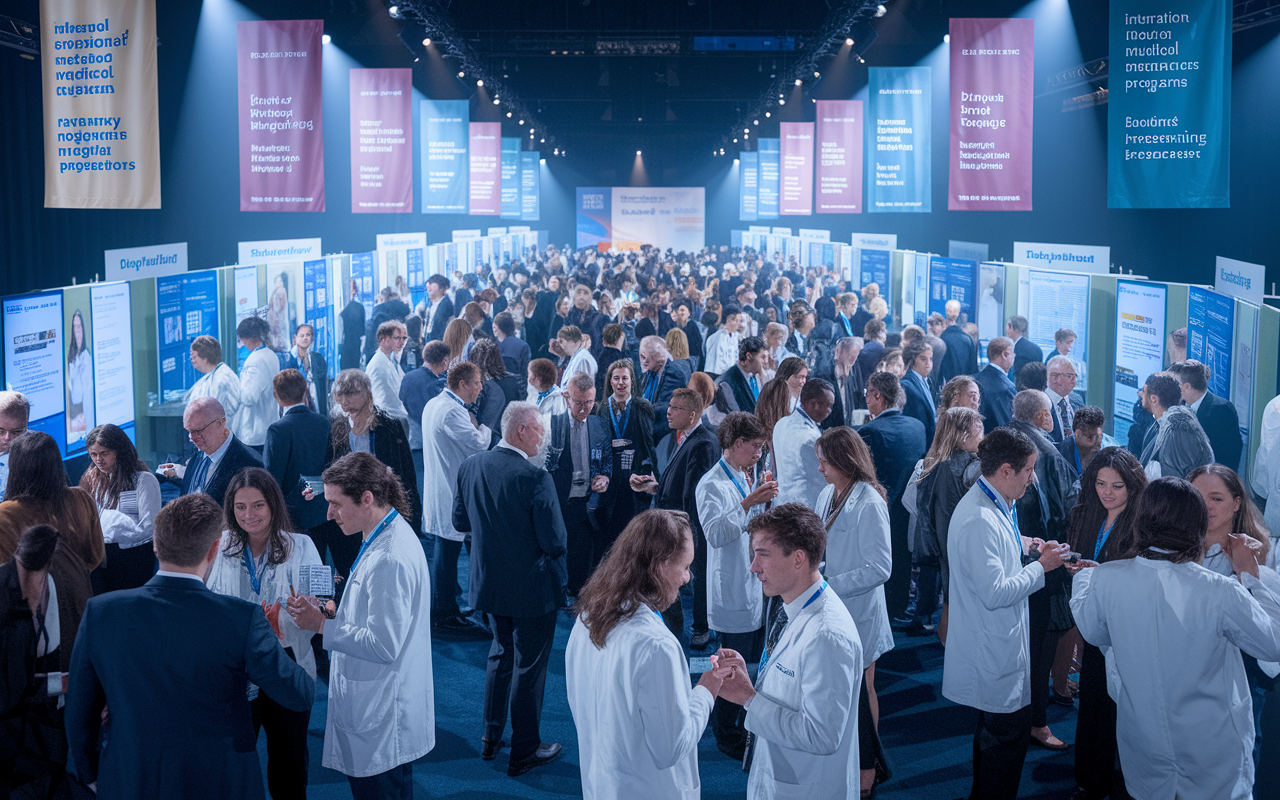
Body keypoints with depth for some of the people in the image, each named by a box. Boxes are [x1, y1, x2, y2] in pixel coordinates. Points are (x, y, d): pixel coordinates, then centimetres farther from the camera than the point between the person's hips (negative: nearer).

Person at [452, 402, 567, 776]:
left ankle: (491, 737, 35)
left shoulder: (470, 466, -6)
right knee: (529, 665, 10)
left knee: (501, 652, 26)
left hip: (490, 582, 6)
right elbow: (555, 542, -23)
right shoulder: (535, 478, -26)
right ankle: (524, 751, 23)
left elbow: (460, 521, 4)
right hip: (532, 588, -6)